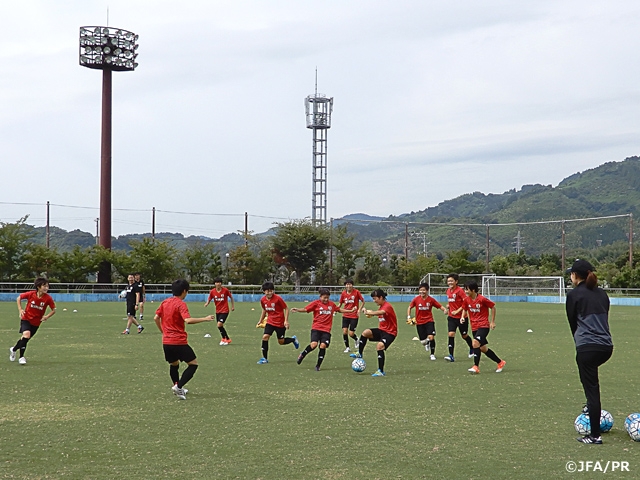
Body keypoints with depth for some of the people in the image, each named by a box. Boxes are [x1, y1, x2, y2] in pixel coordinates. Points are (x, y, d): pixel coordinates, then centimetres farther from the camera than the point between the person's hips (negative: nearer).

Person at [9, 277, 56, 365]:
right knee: (26, 334, -27)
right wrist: (20, 309, -9)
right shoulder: (30, 294, -17)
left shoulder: (48, 298, -17)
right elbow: (19, 298, 1)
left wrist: (47, 316, -22)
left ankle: (13, 349, 45)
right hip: (26, 319, -2)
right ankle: (21, 357, -17)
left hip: (36, 322, 3)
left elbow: (53, 310, -5)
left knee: (25, 339, 14)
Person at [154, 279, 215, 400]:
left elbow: (156, 318, 13)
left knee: (174, 365, 26)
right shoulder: (181, 304, -12)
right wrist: (205, 319, -21)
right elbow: (188, 320, -26)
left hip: (166, 341, 7)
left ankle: (177, 388, 29)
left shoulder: (165, 302, 9)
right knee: (193, 364, 2)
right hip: (179, 342, -7)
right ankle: (178, 386, -11)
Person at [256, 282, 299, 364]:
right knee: (265, 337, -14)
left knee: (281, 342, 4)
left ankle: (293, 339, 37)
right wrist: (260, 321, 18)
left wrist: (286, 321, -16)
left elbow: (286, 308, -10)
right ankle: (264, 358, -4)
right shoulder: (263, 300, -2)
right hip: (270, 322, 4)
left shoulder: (278, 298, -18)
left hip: (280, 323, -4)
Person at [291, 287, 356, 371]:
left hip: (326, 330, 3)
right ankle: (302, 355, 8)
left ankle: (318, 366, 4)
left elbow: (339, 310, 26)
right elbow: (305, 309, -4)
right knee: (314, 344, -20)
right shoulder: (316, 303, 0)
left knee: (323, 346, -10)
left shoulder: (331, 304, 12)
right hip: (316, 328, -3)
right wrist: (297, 310, -21)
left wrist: (351, 311, 26)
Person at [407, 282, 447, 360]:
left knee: (431, 337, -19)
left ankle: (432, 354, 2)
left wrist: (444, 309, -26)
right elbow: (409, 307, 7)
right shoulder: (416, 299, -5)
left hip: (429, 321, -1)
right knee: (423, 341, 1)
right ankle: (427, 344, 42)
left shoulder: (431, 299, -6)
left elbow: (440, 306, -6)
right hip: (419, 322, 1)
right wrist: (409, 317, -2)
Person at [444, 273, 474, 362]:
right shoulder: (448, 291, 6)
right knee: (451, 334, -12)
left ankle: (472, 349, 40)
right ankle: (451, 356, -13)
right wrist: (448, 307, 3)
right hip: (451, 317, 5)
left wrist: (457, 311, -21)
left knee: (464, 335, 11)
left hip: (461, 317, -5)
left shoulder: (460, 290, -15)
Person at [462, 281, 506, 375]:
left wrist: (492, 321, -3)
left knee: (475, 343, -26)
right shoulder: (467, 300, 1)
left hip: (483, 326, -7)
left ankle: (476, 367, -22)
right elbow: (465, 309, 19)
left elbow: (493, 307, -4)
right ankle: (500, 362, 29)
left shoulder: (482, 299, -15)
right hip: (474, 327, 7)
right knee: (483, 348, 11)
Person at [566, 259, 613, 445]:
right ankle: (592, 406, 39)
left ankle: (595, 435, 0)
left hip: (587, 347, -7)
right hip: (607, 346, 7)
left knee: (591, 387, -3)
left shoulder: (574, 295, -5)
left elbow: (573, 322, 3)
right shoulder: (602, 293, 13)